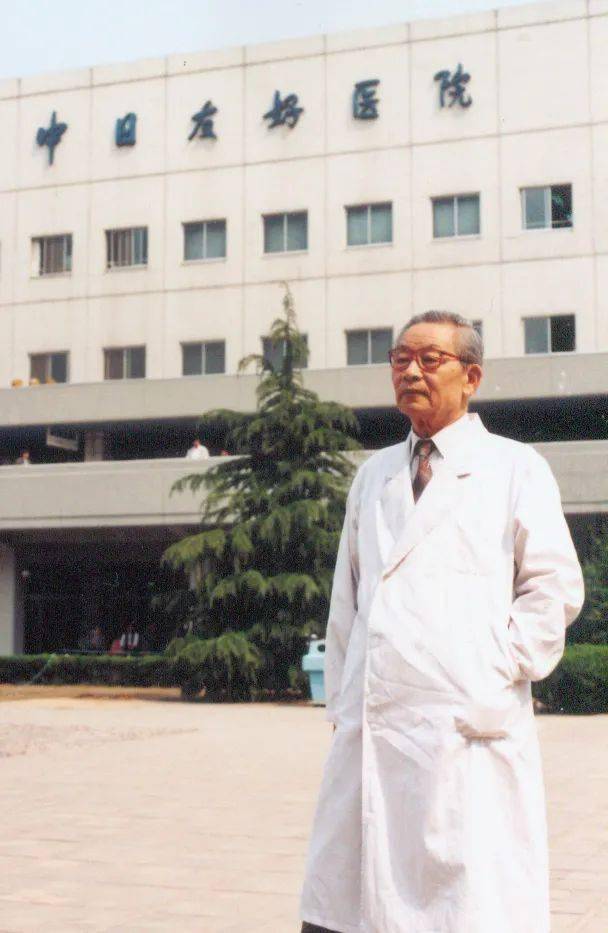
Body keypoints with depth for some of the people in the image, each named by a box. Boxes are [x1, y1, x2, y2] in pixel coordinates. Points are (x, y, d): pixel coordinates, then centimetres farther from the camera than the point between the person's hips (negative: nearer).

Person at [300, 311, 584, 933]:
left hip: (465, 724, -4)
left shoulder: (516, 469, 6)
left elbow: (555, 586, 1)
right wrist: (340, 698, 15)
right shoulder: (373, 474, 20)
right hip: (370, 727, 5)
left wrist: (499, 676, -7)